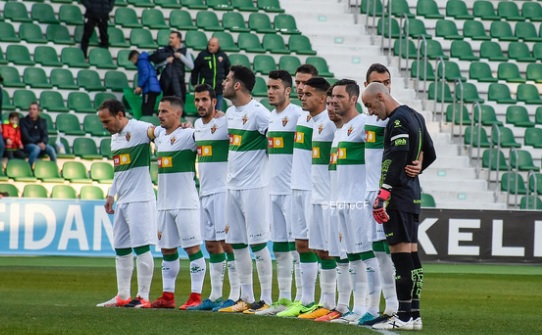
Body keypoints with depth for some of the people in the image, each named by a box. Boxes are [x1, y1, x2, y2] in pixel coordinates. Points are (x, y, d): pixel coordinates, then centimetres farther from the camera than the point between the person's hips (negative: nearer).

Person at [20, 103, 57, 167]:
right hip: (28, 144, -4)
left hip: (41, 144, 4)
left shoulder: (42, 121, 16)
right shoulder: (23, 121, 3)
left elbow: (45, 135, 8)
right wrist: (37, 144, -16)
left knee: (51, 149, -27)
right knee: (37, 148, -38)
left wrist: (43, 143, -16)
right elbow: (25, 136, -6)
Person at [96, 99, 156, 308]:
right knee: (120, 249, 10)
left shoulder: (139, 129, -10)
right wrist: (111, 194, 22)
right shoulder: (115, 138, 17)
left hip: (140, 199, -9)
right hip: (122, 201, 9)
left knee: (141, 248, -8)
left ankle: (143, 297, -5)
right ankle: (123, 297, 16)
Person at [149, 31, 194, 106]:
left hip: (179, 81, -2)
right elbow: (157, 64, 6)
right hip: (166, 81, 2)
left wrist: (181, 57, -10)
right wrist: (166, 61, -9)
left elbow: (191, 66, -2)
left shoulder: (184, 51, 6)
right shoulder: (165, 50, 8)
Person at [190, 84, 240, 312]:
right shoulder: (197, 125, 15)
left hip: (223, 189, -8)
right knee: (211, 244, 10)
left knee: (227, 241, -10)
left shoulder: (225, 123, -10)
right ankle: (215, 295, 15)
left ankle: (235, 295, -9)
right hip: (205, 191, 8)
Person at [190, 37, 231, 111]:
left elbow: (228, 71, 18)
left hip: (219, 89, 2)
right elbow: (195, 70, 5)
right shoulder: (202, 55, 0)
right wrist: (194, 84, 2)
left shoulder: (223, 56, 7)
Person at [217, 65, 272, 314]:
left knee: (258, 243, -7)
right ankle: (246, 298, 16)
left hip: (253, 187, -9)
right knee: (237, 245, 10)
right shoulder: (230, 112, 13)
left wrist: (259, 161, -7)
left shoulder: (258, 112, -14)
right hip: (233, 186, 9)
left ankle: (266, 299, -3)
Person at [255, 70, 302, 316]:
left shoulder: (297, 114, -11)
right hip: (274, 190, 9)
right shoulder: (270, 117, 16)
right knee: (279, 248, 10)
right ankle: (283, 299, 15)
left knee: (295, 244, -9)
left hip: (293, 190, -9)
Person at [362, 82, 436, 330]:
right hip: (413, 194, 10)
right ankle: (414, 314, 13)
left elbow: (395, 159, -22)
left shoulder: (398, 120, -13)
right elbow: (429, 155, 24)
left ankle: (404, 316, -11)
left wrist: (382, 195, -24)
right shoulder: (415, 117, 16)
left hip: (398, 195, -10)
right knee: (411, 253, 10)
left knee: (400, 252, -9)